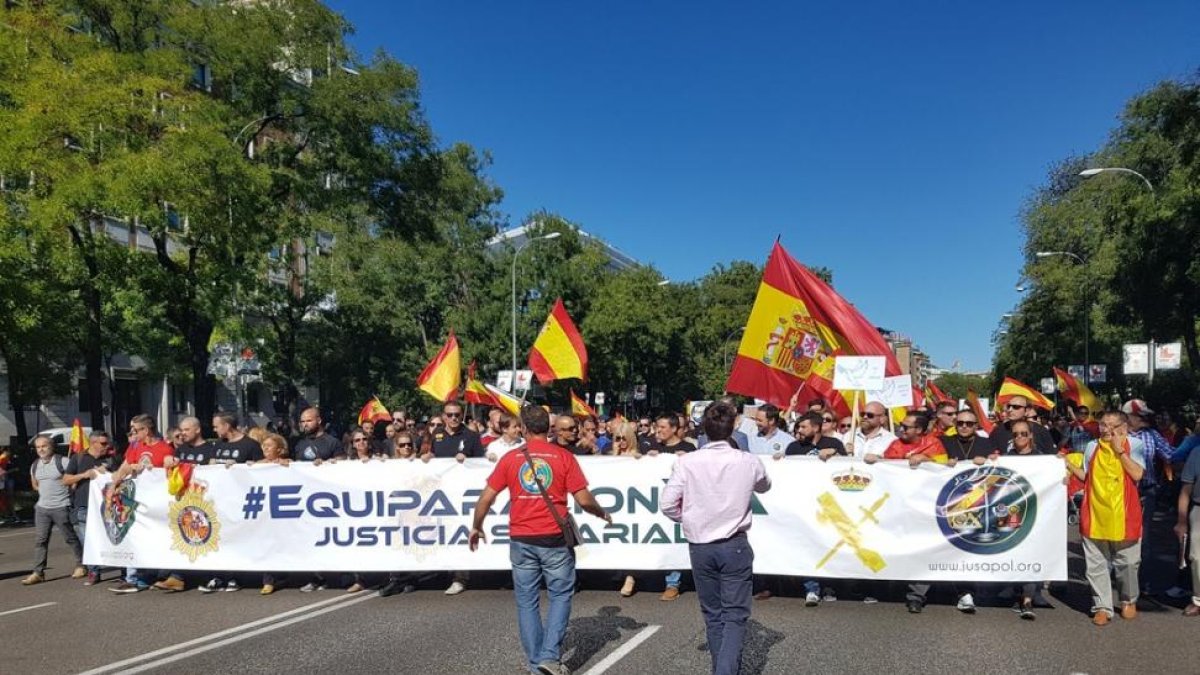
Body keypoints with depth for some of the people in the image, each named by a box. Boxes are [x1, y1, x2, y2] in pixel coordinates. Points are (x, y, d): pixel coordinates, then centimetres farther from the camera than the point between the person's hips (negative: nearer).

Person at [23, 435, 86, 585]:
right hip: (42, 508, 6)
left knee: (71, 538, 3)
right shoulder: (35, 465, 10)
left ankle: (81, 566, 16)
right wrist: (44, 491, 9)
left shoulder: (62, 461, -11)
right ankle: (38, 572, 6)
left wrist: (69, 488, -11)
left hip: (61, 507, -6)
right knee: (40, 540, 3)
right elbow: (35, 484, 24)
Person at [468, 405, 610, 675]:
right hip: (555, 539, -2)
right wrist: (602, 514, 13)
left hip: (521, 541, 2)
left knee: (527, 601, 11)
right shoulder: (563, 457, -4)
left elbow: (486, 498, 2)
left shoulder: (510, 459, 1)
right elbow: (584, 500, -7)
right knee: (560, 596, 10)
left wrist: (476, 527, 17)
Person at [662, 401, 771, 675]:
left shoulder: (686, 462, -10)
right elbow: (764, 487, 14)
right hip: (735, 545, -1)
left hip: (700, 546, 1)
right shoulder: (748, 462, -8)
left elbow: (668, 506, -9)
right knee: (735, 615, 4)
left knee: (712, 614, 16)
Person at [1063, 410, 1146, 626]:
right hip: (1095, 515, 2)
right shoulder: (1092, 447, 7)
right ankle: (1102, 607, 13)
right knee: (1096, 565, 4)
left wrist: (1120, 450, -15)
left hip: (1123, 516, -2)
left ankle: (1129, 601, 33)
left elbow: (1137, 474, -15)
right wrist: (1068, 465, 0)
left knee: (1127, 563, 12)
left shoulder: (1133, 445, -2)